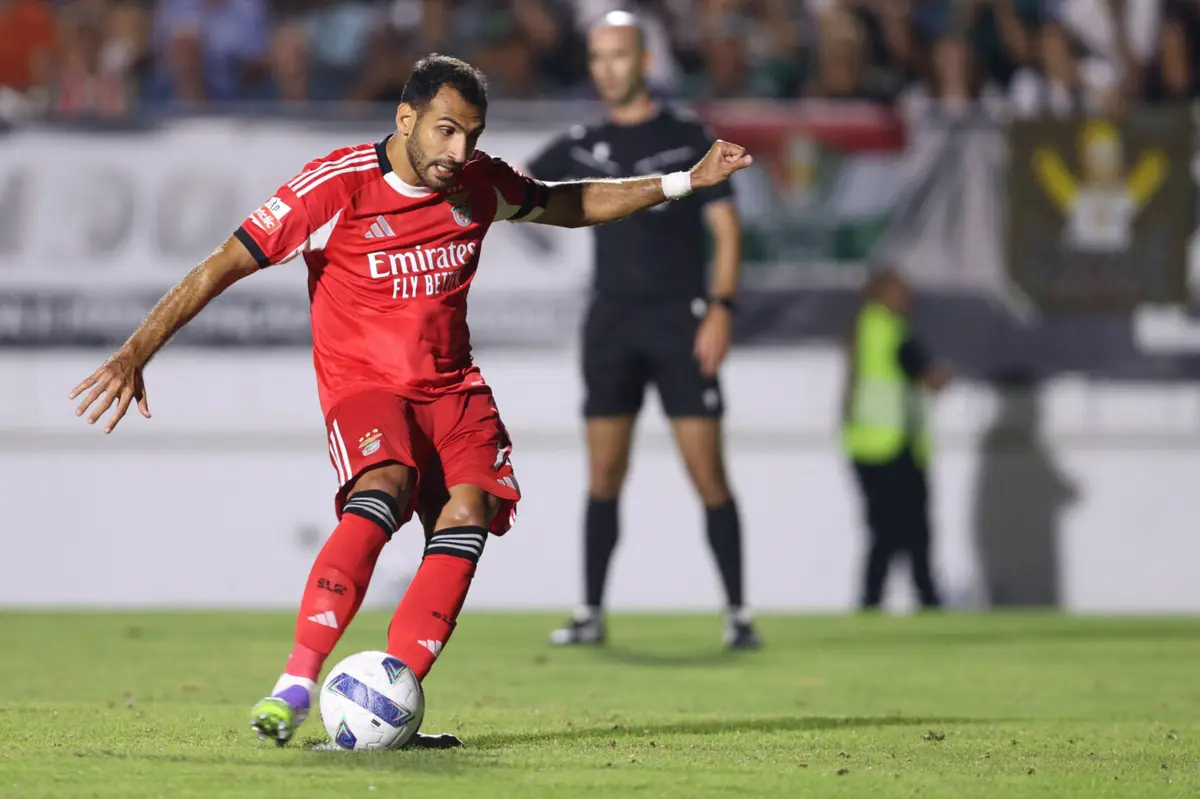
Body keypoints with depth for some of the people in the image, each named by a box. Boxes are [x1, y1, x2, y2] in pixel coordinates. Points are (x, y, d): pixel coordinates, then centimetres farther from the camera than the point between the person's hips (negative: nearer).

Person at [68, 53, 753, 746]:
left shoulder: (479, 183, 3)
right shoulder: (337, 187, -14)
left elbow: (569, 204, 23)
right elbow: (223, 267, -13)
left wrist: (684, 183, 20)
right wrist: (136, 353, -19)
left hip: (453, 387, 5)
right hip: (364, 383, -5)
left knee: (468, 512, -21)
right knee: (383, 490, -33)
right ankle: (294, 689, -37)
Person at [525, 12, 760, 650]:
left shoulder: (687, 139, 1)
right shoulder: (582, 147, 10)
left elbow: (725, 229, -1)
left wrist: (721, 309, -11)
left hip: (680, 322, -3)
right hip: (610, 326, 3)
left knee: (706, 472, -7)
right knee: (603, 474, 2)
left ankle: (737, 614, -3)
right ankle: (591, 614, 8)